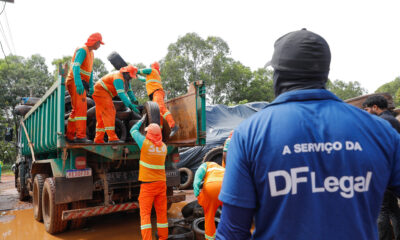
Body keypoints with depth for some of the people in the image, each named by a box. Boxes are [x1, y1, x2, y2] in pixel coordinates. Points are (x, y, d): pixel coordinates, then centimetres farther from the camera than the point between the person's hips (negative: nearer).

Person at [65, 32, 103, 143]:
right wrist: (78, 83, -35)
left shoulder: (91, 53, 21)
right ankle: (81, 136, -21)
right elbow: (76, 66, -24)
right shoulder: (82, 50, -10)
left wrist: (91, 86, 21)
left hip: (81, 84, 10)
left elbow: (90, 71, 25)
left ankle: (69, 136, 14)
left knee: (76, 110, 10)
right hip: (76, 83, -10)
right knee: (81, 108, -17)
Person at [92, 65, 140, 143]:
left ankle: (98, 140, 11)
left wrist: (134, 101, -6)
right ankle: (112, 138, -25)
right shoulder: (118, 78, -25)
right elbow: (121, 94, -35)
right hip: (101, 91, -11)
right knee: (109, 113, -19)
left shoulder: (125, 78, 7)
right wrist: (130, 105, -40)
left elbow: (129, 91, 9)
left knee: (101, 116, 9)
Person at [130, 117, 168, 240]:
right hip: (161, 183, 5)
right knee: (162, 212, 12)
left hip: (148, 184, -5)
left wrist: (141, 120, 22)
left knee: (145, 213, 0)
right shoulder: (164, 146, 4)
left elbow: (133, 131, 7)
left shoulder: (145, 143, -10)